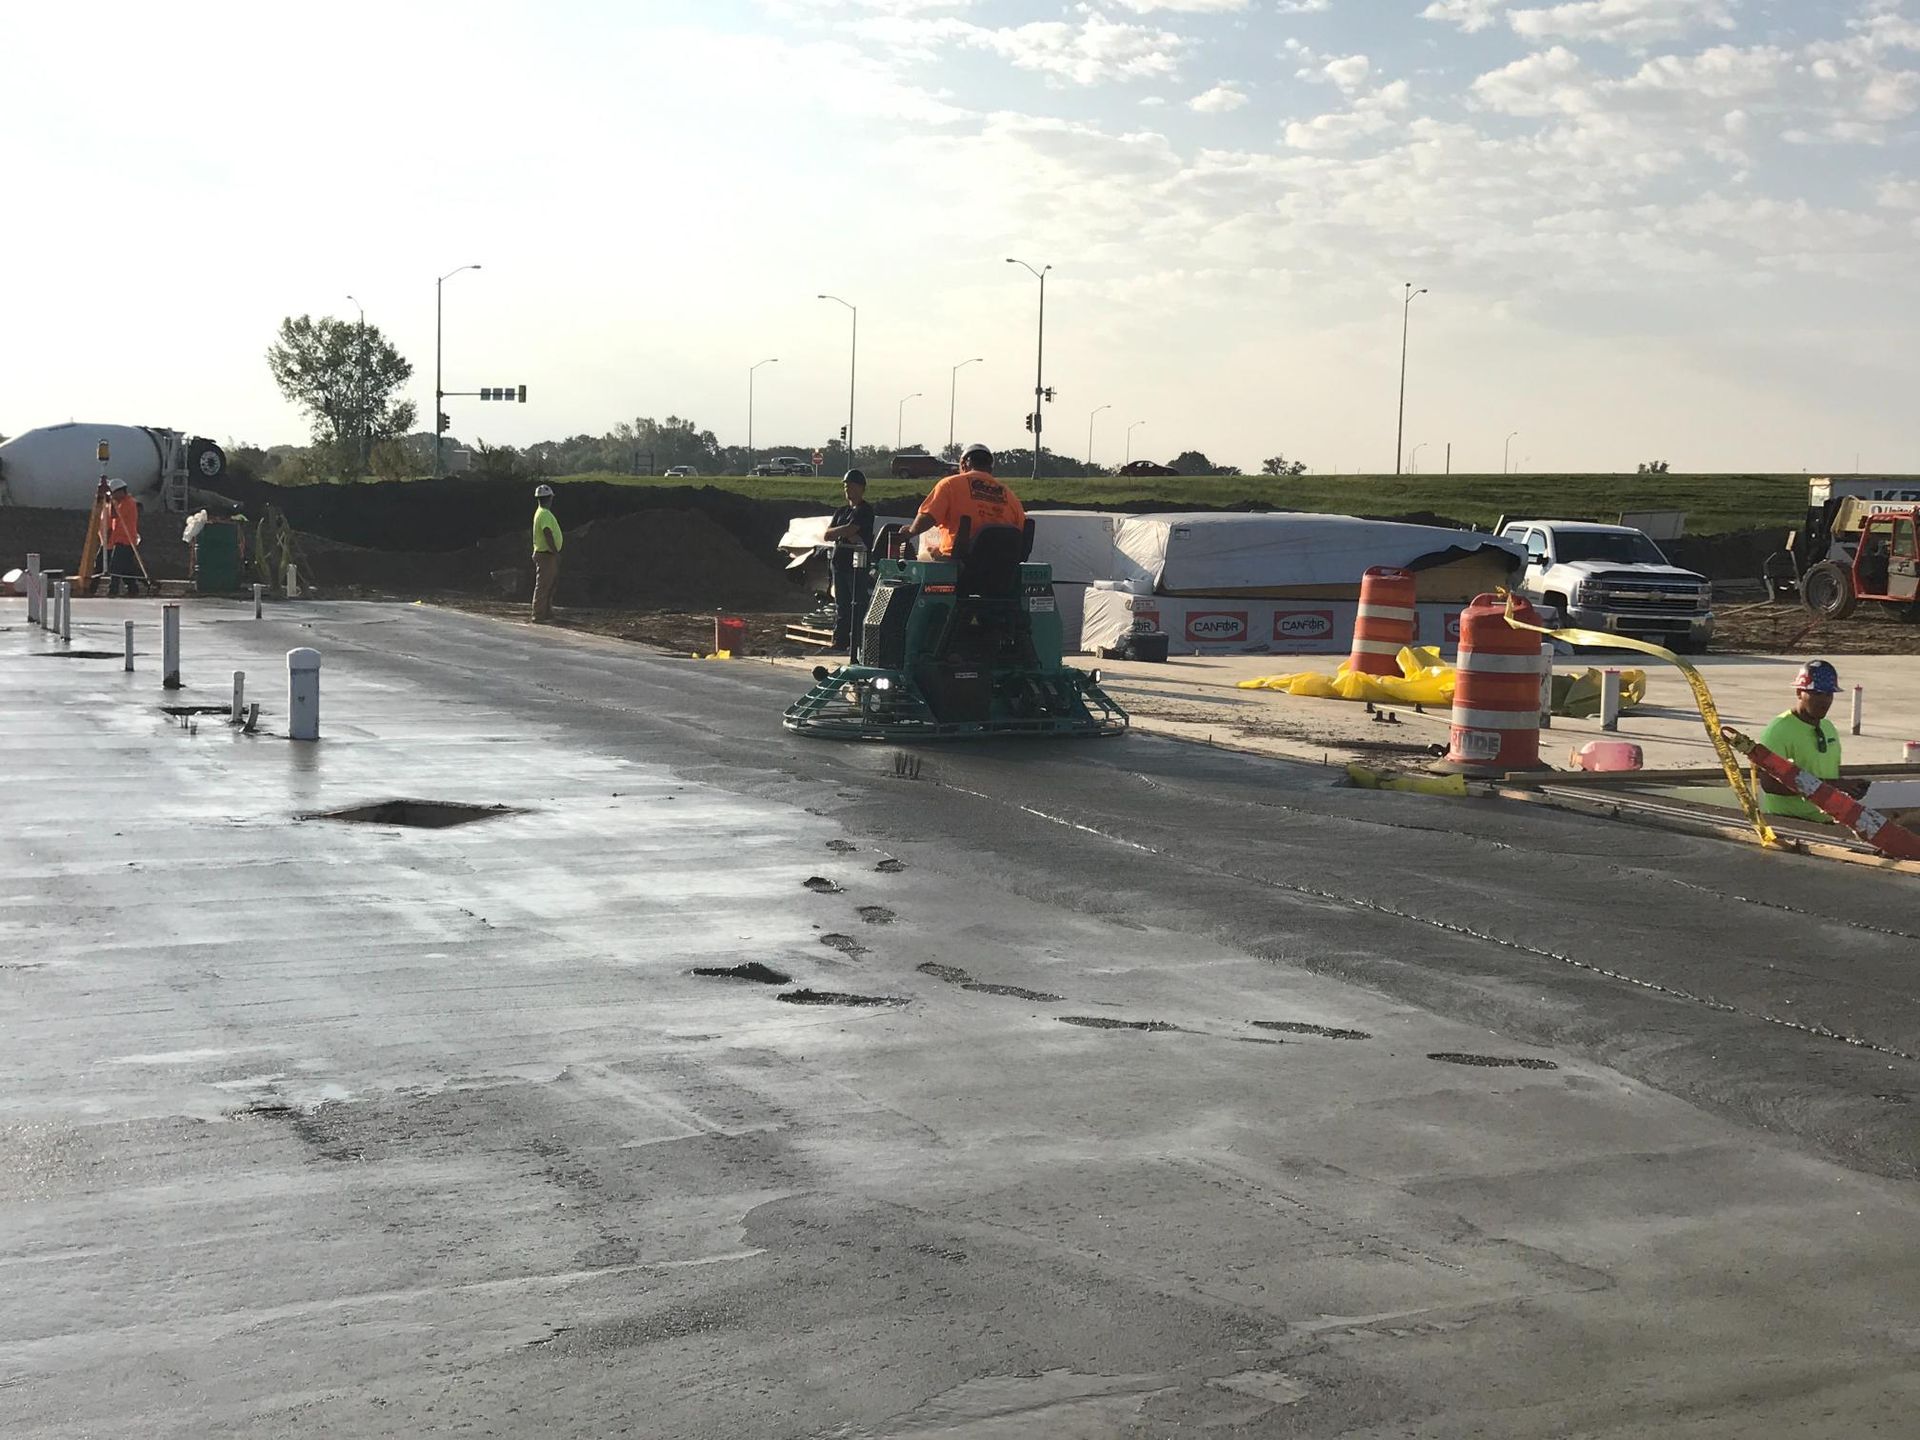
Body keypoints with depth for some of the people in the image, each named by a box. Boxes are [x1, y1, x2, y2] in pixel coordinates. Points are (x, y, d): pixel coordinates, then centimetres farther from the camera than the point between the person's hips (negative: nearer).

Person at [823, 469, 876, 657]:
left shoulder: (864, 510, -4)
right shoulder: (841, 511, 19)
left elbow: (850, 529, -16)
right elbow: (827, 534, 9)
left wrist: (837, 533, 2)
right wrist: (846, 534, -8)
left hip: (859, 564, -8)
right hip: (840, 562, 8)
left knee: (858, 604, -9)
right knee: (841, 604, 11)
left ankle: (856, 647, -10)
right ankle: (840, 640, 17)